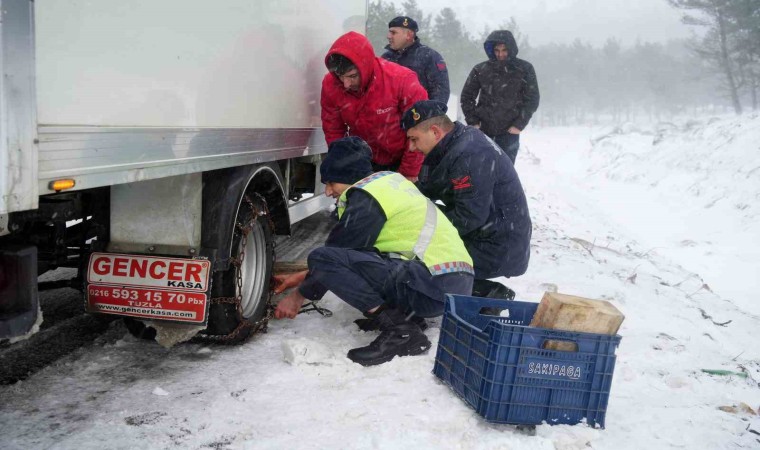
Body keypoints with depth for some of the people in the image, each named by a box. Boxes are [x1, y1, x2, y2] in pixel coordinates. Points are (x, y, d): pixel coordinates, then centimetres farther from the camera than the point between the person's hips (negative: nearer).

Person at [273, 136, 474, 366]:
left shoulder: (366, 196, -8)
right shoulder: (389, 180, 20)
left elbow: (332, 255, -2)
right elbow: (345, 248, 27)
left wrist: (299, 295, 14)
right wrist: (304, 276, 29)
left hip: (434, 288, -10)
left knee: (323, 259, -16)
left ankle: (399, 329, -15)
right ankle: (408, 314, 10)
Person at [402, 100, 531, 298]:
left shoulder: (469, 156, -25)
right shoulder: (458, 141, 5)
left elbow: (468, 216, -28)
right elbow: (427, 189, 9)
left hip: (500, 251, -10)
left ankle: (490, 296, -3)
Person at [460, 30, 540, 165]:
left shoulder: (524, 69, -3)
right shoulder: (480, 69, -2)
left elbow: (532, 99, -1)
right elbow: (467, 96, 7)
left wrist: (519, 124, -8)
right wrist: (473, 121, -1)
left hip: (509, 131, -1)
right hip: (482, 129, 1)